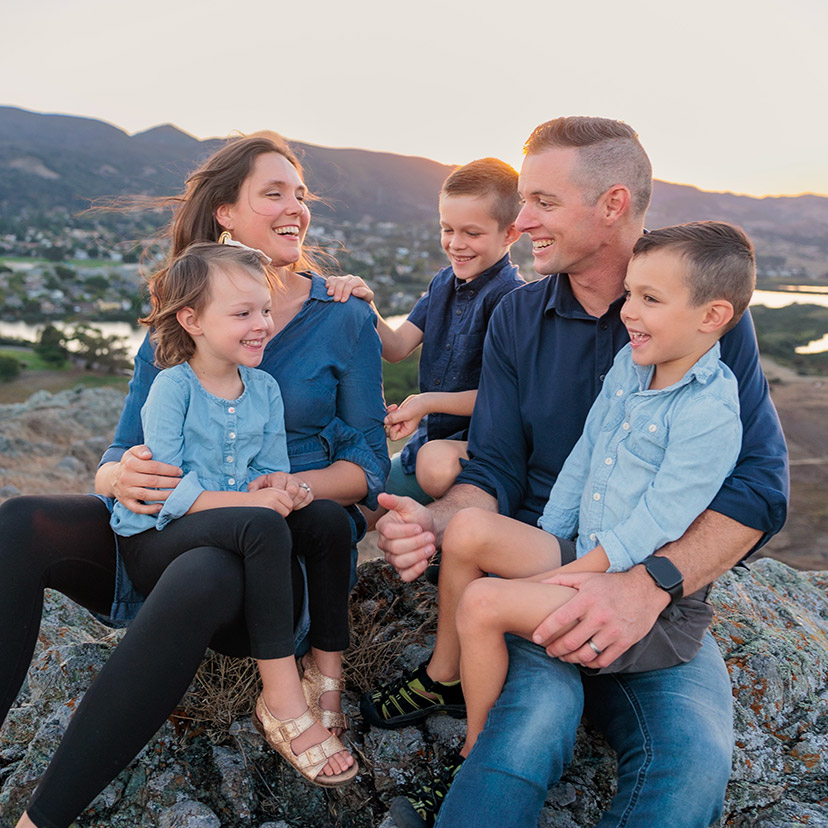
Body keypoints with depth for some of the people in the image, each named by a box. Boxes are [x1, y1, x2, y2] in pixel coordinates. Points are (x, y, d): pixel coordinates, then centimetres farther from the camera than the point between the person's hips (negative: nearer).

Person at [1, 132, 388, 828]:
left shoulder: (346, 320, 3)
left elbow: (368, 467, 0)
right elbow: (122, 451, 8)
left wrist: (281, 488, -20)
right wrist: (122, 475, -18)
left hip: (283, 549, -3)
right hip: (166, 533, 4)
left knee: (202, 575, -38)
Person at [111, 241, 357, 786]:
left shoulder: (264, 388, 6)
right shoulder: (172, 386, -11)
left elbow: (272, 472, 7)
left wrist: (275, 489, -18)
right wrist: (248, 500, -29)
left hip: (228, 532, 6)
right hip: (150, 540, -6)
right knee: (260, 525, -35)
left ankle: (325, 676, -11)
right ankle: (284, 704, -30)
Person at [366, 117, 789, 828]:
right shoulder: (519, 317, 6)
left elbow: (761, 483, -10)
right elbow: (496, 472, 4)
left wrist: (650, 583, -25)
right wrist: (435, 521, -19)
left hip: (664, 602, 0)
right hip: (539, 579, 0)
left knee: (693, 758, -28)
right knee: (534, 722, -31)